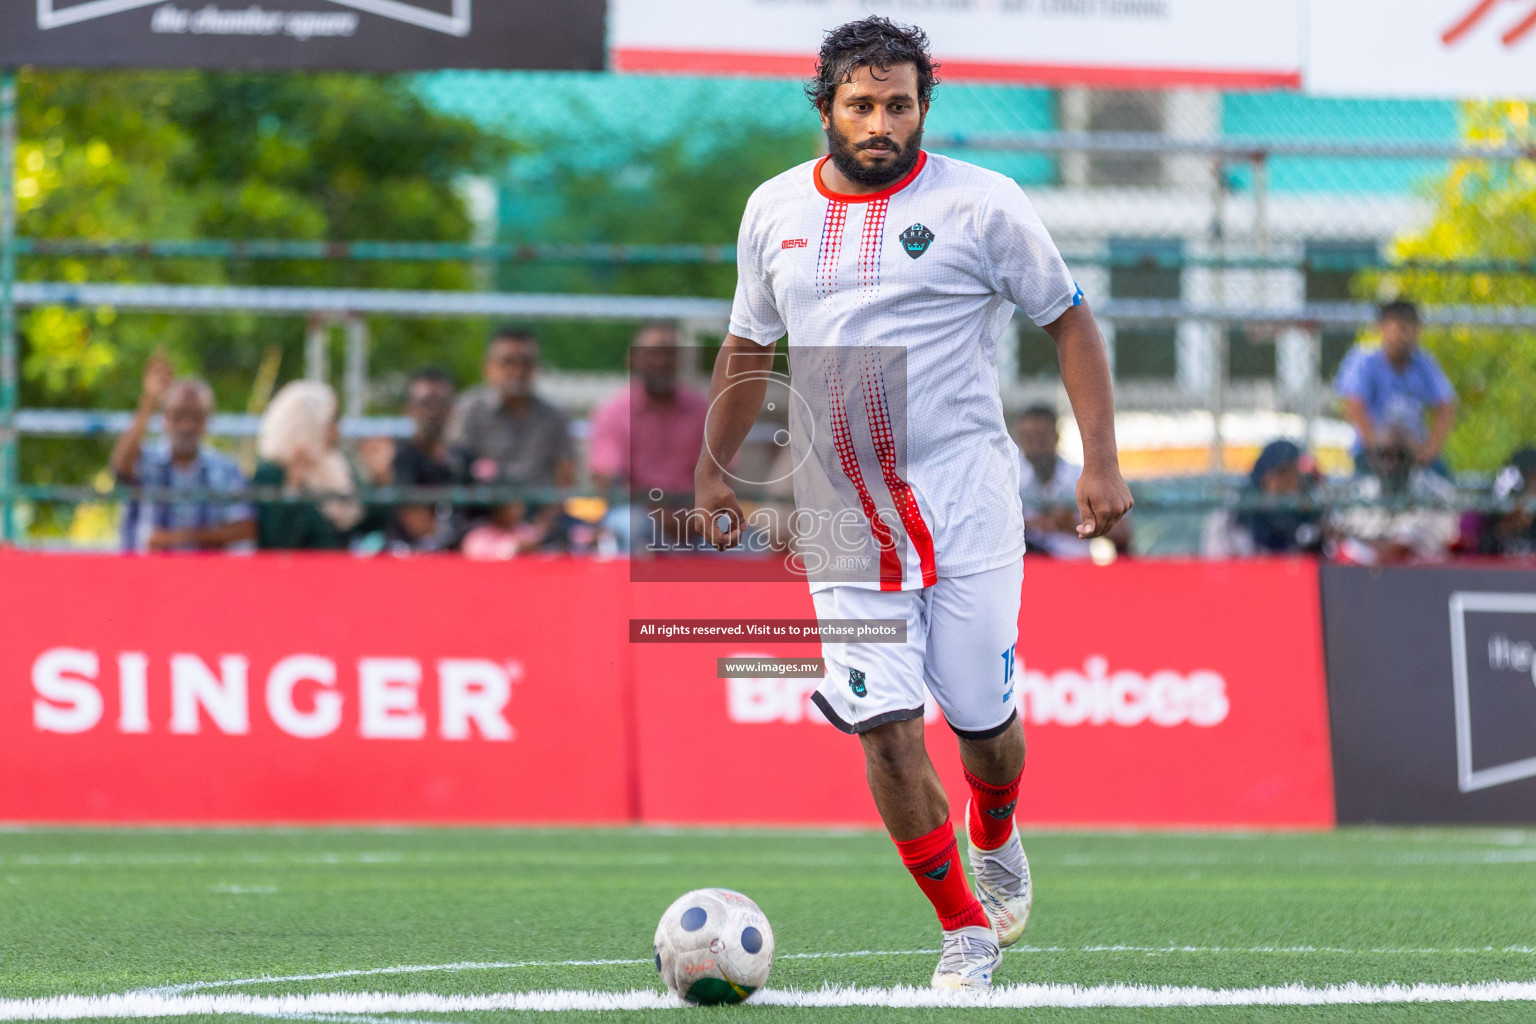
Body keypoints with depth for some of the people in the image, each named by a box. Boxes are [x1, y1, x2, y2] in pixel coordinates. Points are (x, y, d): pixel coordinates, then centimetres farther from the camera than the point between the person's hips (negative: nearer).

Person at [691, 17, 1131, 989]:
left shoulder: (981, 205, -4)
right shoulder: (775, 211, 7)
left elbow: (1070, 321, 2)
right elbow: (749, 346, 22)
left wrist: (1101, 460, -5)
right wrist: (713, 469, 25)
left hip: (966, 503, -2)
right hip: (843, 518, 2)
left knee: (981, 717, 2)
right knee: (885, 724, -10)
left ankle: (996, 839, 38)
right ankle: (963, 928, 3)